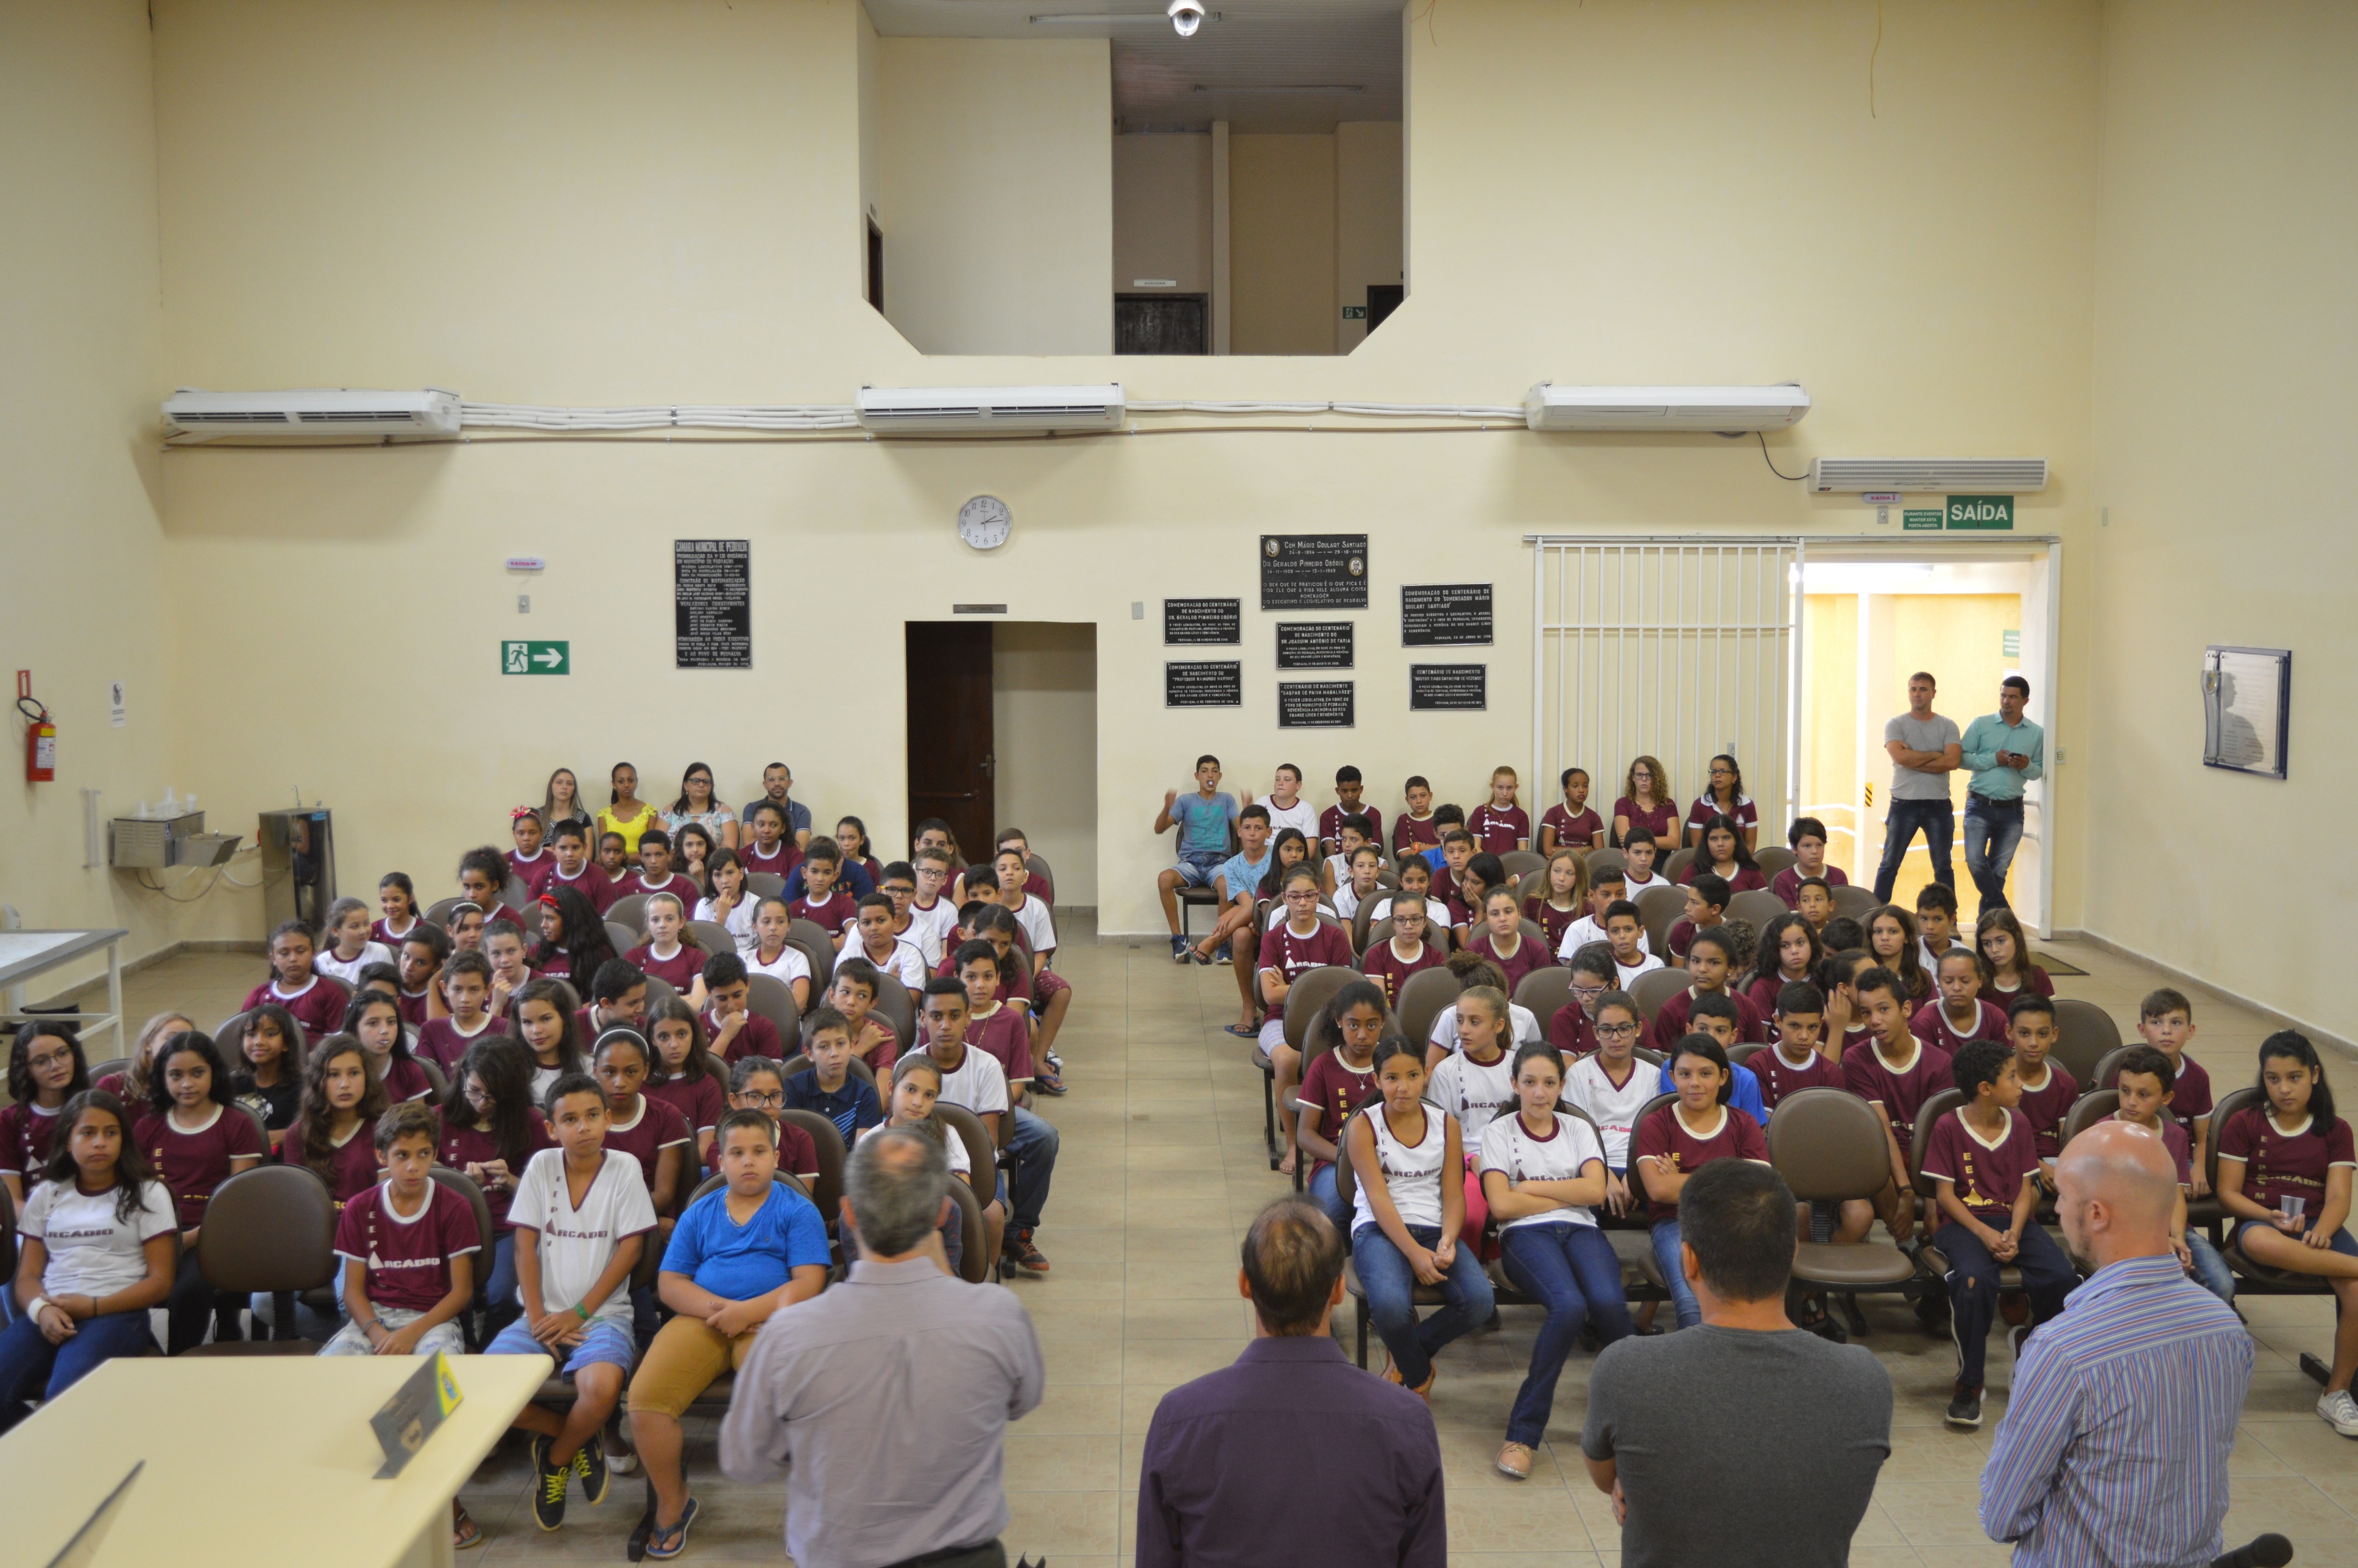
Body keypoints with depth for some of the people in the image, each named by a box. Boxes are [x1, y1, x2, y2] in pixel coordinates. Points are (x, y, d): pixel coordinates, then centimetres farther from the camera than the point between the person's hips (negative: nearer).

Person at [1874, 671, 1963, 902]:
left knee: (1943, 866, 8)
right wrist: (1935, 755, -7)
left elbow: (1952, 762, -10)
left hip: (1938, 804, 1)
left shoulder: (1948, 726, 5)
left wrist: (1914, 760, -11)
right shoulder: (1896, 725, 2)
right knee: (1890, 864, 1)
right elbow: (1900, 756, -16)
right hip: (1904, 803, -1)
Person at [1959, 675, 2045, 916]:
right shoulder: (1981, 725, 2)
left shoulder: (2037, 734, 9)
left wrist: (2027, 766, -10)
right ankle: (2001, 911, 1)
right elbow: (1962, 757, -3)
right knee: (1975, 860, -13)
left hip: (2012, 809, 2)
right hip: (1980, 805, -2)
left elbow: (2039, 771, 12)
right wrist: (1994, 759, -14)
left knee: (1999, 868, 6)